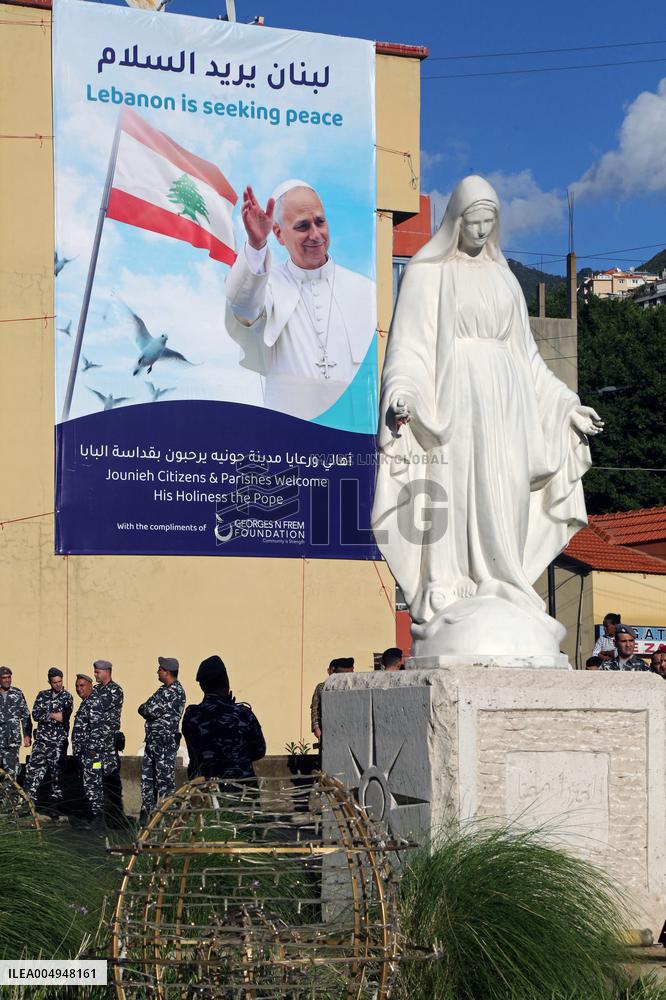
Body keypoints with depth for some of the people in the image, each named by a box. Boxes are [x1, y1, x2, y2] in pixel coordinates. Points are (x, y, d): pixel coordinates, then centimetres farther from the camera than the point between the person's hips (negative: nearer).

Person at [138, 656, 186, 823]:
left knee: (165, 779, -8)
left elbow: (153, 710, -20)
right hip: (152, 739, 10)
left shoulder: (175, 691, -14)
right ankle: (147, 812, 19)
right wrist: (150, 711, -1)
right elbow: (145, 709, 19)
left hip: (165, 741, -10)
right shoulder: (164, 689, 17)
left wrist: (146, 709, 0)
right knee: (147, 777, 13)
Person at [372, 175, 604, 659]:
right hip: (453, 394, -5)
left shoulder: (503, 277, 19)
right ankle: (451, 609, -14)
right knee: (455, 493, -12)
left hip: (504, 399, 5)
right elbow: (410, 343, -5)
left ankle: (498, 609, -3)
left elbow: (525, 353, 22)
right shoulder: (426, 272, 5)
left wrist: (567, 405, 18)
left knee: (504, 497, -3)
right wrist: (400, 393, -23)